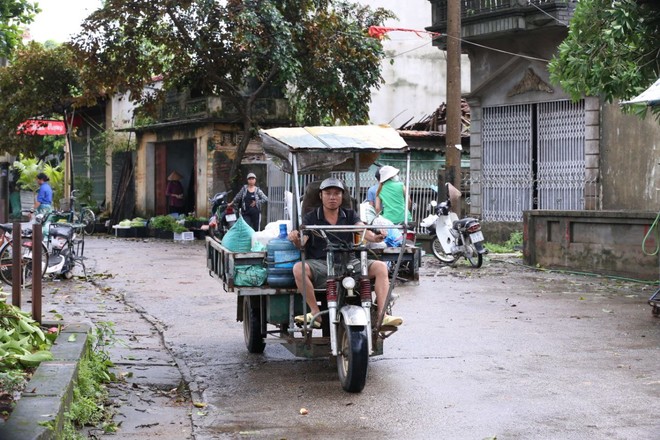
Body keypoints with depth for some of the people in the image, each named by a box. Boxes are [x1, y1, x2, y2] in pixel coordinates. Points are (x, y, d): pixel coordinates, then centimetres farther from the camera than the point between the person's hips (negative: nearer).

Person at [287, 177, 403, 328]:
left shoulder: (350, 215, 15)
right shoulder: (311, 218, 9)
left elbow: (363, 230, -4)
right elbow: (302, 242, -6)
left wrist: (375, 237, -27)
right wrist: (296, 239, -31)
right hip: (320, 264, -2)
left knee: (380, 266, -18)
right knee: (299, 268, -32)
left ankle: (382, 315, -24)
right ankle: (316, 313, -23)